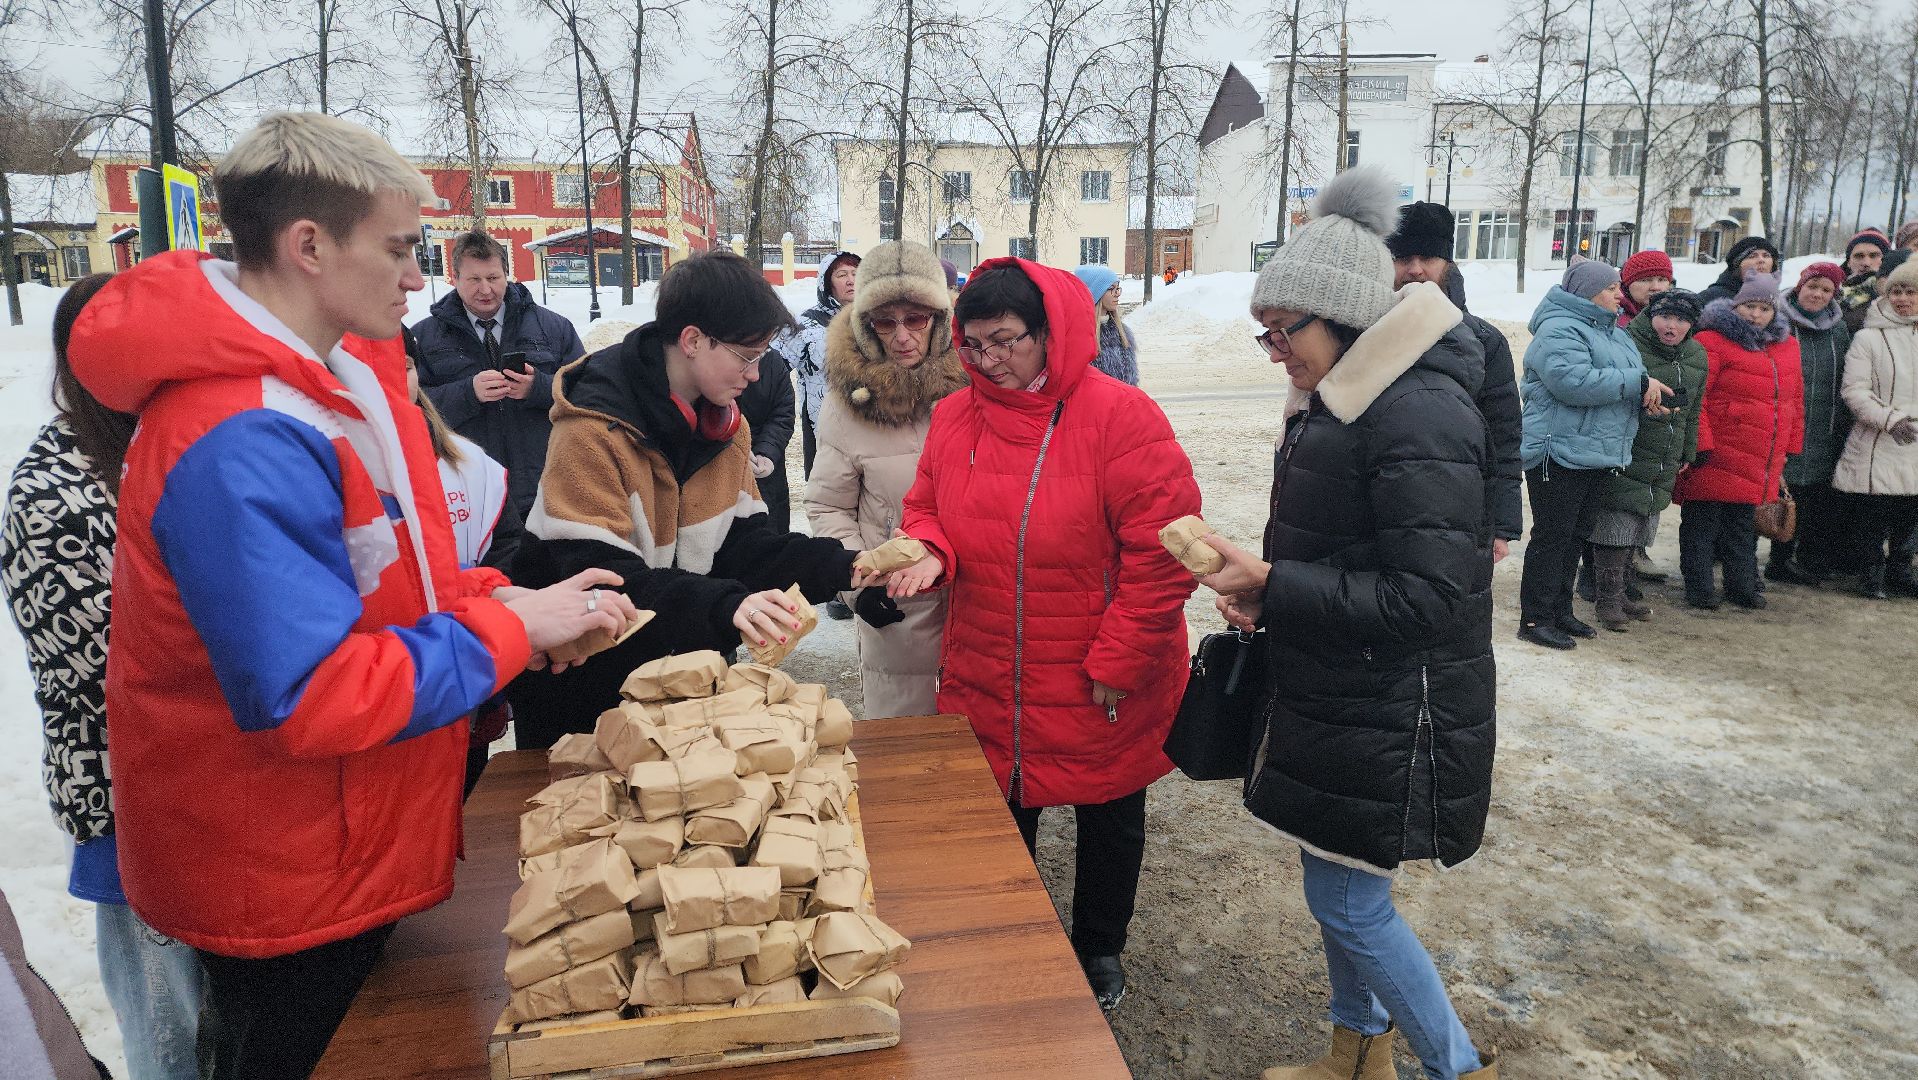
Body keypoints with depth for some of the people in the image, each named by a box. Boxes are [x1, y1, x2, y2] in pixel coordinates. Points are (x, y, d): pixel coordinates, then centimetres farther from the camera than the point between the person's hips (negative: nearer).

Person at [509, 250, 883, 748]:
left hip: (678, 666, 6)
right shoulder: (595, 429, -24)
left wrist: (841, 568, -18)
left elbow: (740, 541, -3)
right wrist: (723, 606, -45)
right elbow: (598, 576, -31)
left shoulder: (727, 424, 1)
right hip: (578, 683, -6)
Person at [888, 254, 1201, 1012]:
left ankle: (1100, 953, 43)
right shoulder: (954, 418, -1)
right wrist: (929, 552, -13)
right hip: (987, 685, 4)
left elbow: (1163, 549, -18)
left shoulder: (1120, 416, -17)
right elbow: (927, 510, 11)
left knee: (1108, 816, 18)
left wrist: (1114, 664, -17)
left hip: (1100, 691, -3)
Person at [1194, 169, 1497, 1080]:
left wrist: (1271, 587, -23)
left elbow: (1426, 598, -25)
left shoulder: (1420, 416, -22)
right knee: (1338, 889, 20)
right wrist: (1263, 597, -2)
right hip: (1334, 692, 9)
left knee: (1348, 901, 3)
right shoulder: (1339, 402, 7)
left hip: (1391, 715, -9)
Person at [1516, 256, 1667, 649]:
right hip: (1559, 452, -10)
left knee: (1576, 536, 14)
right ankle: (1534, 619, 1)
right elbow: (1575, 382, -28)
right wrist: (1639, 382, -20)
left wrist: (1648, 394, 2)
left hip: (1596, 454, 10)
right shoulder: (1560, 329, -13)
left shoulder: (1611, 332, 18)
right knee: (1552, 536, -6)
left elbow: (1624, 383, 25)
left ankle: (1559, 610, 24)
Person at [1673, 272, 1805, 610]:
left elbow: (1795, 400, 20)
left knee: (1744, 525, 17)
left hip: (1760, 465, 7)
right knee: (1703, 524, 1)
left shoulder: (1787, 346, 14)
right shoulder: (1712, 341, -10)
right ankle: (1699, 588, 10)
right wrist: (1700, 443, -19)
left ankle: (1743, 585, 27)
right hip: (1716, 459, -7)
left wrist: (1790, 446, 17)